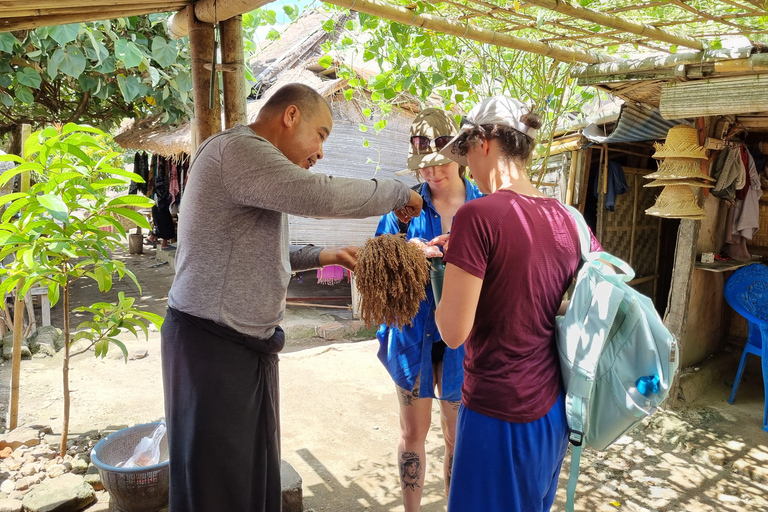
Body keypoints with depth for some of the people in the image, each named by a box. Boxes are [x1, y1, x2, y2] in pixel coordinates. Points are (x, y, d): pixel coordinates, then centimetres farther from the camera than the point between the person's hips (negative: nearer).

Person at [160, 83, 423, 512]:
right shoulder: (237, 147, -17)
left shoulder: (252, 159, 17)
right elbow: (323, 196, -29)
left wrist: (321, 257, 15)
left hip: (251, 343, 10)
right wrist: (398, 192, -13)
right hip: (213, 345, -10)